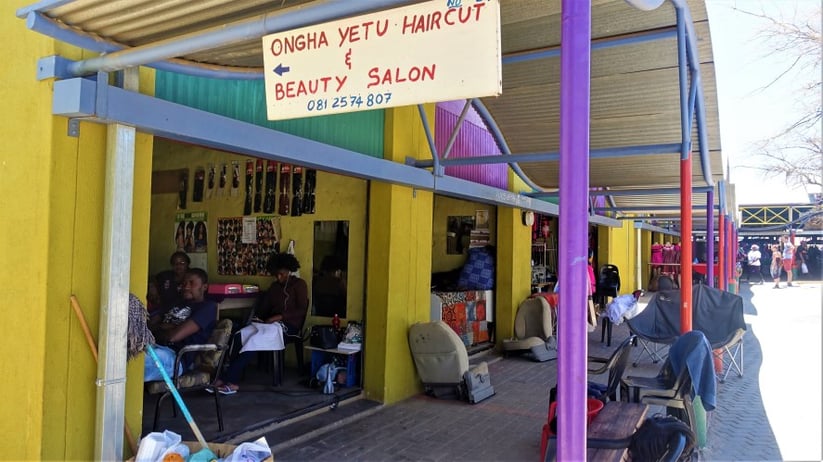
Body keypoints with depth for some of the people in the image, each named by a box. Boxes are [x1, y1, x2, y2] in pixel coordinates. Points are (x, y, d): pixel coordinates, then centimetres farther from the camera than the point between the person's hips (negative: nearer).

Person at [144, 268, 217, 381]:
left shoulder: (208, 306, 2)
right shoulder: (180, 304, 30)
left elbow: (174, 336, -9)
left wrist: (153, 333, 9)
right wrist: (163, 327, -2)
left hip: (175, 356, -8)